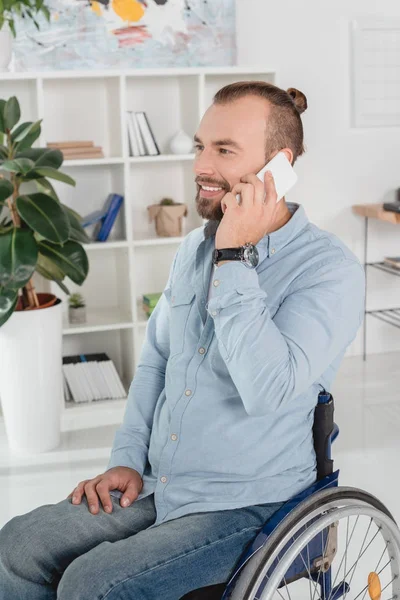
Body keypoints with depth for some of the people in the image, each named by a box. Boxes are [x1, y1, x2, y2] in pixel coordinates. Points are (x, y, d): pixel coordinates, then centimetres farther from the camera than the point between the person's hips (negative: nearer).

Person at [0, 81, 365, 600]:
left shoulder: (330, 269, -17)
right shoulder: (195, 247, 6)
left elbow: (269, 390, -31)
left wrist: (234, 259, -27)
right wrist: (127, 459, 7)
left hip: (247, 507, -6)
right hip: (156, 487, 7)